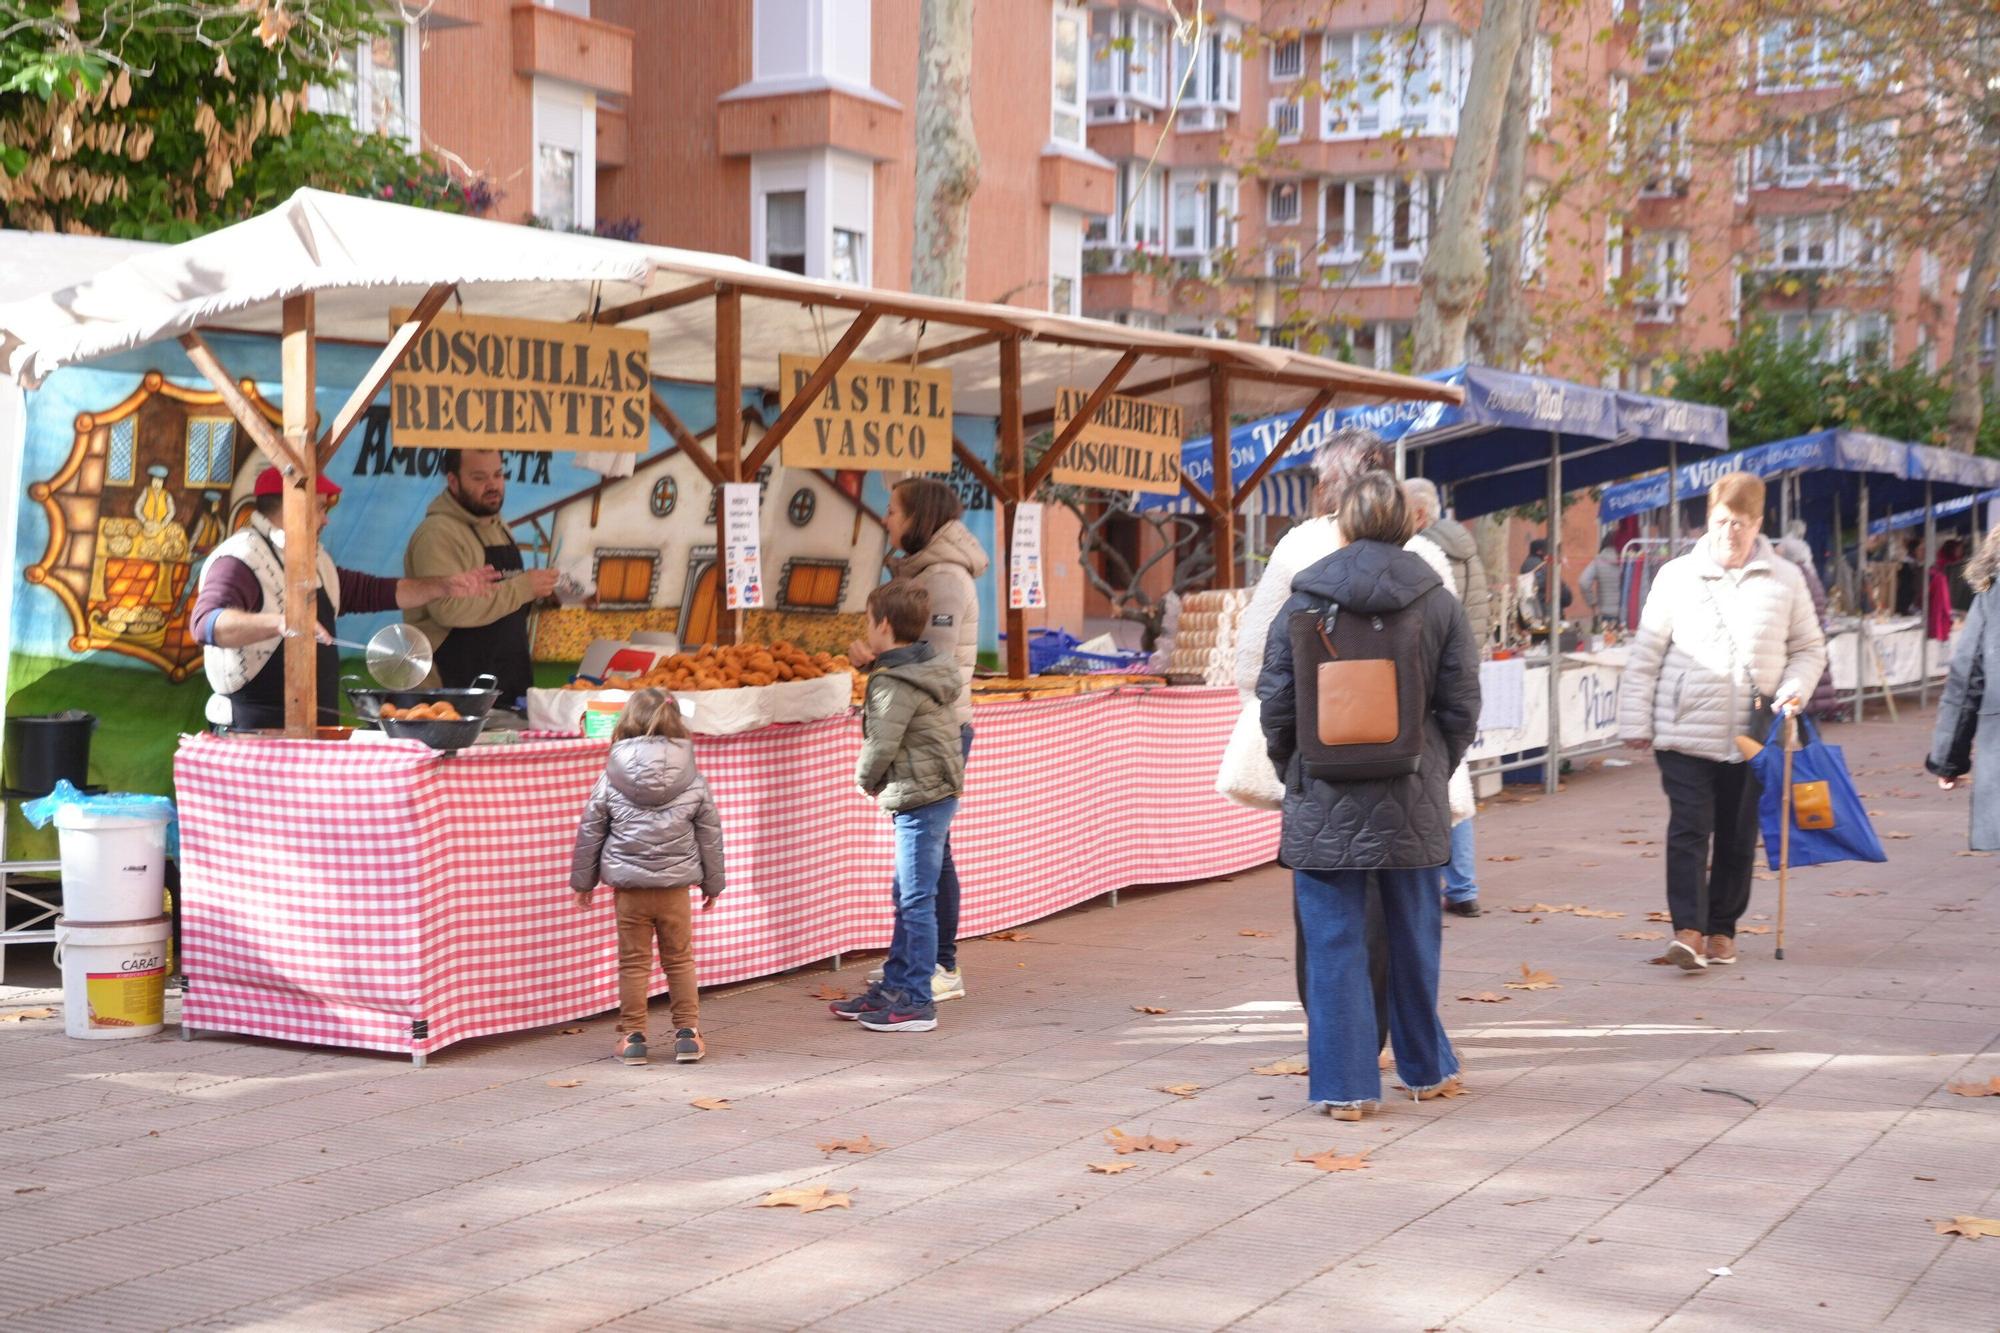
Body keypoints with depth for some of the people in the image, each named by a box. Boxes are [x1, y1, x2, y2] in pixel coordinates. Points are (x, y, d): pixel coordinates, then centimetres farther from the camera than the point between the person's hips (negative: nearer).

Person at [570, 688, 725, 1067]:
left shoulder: (611, 781, -4)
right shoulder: (693, 781, -1)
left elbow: (590, 832, 3)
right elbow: (710, 834, 6)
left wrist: (583, 880, 16)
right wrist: (712, 882, 18)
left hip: (629, 884, -1)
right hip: (676, 885, 1)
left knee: (633, 962, 9)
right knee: (680, 959, 13)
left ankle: (632, 1035, 11)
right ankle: (688, 1033, 14)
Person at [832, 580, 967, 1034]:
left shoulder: (895, 684, -18)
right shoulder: (928, 668, 11)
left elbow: (881, 745, -18)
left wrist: (866, 779, 0)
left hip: (921, 800, -10)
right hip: (931, 796, 10)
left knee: (917, 900, -5)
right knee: (907, 898, 16)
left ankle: (917, 1002, -1)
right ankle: (893, 988, 25)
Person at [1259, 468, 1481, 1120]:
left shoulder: (1302, 603, -3)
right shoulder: (1438, 603, -1)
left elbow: (1275, 703, -1)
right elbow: (1460, 706, 1)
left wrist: (1294, 773, 14)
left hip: (1323, 803, -1)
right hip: (1411, 802, 2)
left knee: (1333, 941, 3)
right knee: (1414, 934, 15)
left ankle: (1344, 1085, 3)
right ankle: (1425, 1068, 30)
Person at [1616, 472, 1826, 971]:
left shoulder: (1785, 581, 5)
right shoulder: (1676, 577, 1)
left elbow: (1810, 648, 13)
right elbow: (1645, 654, 4)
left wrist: (1795, 687, -7)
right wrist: (1635, 720, 0)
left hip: (1753, 735, 2)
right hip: (1685, 732, -2)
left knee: (1739, 836, 9)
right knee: (1689, 829, -10)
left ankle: (1722, 928, 21)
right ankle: (1688, 929, -13)